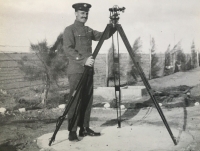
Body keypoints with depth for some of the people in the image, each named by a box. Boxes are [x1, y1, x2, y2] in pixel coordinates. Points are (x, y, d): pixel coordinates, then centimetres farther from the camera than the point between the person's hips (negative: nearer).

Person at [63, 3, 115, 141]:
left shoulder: (88, 30, 18)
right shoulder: (70, 30, -4)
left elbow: (104, 36, 13)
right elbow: (68, 49, -14)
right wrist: (83, 60, -23)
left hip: (88, 70, 7)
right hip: (76, 70, -7)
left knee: (87, 100, 8)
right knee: (75, 100, -8)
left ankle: (84, 128, 16)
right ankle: (72, 131, -3)